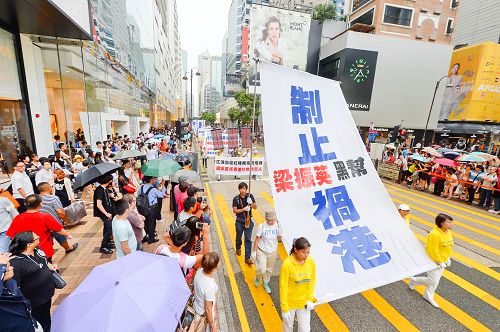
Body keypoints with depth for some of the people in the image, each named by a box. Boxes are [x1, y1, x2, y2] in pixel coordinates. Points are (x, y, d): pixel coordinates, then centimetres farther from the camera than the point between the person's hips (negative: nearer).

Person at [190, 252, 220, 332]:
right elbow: (208, 308, -26)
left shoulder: (199, 271, -21)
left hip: (197, 306, 6)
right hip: (205, 314, -6)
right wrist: (212, 325, -11)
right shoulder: (210, 286, -40)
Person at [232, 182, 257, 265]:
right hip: (239, 221, 0)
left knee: (248, 239, 1)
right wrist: (244, 209, -25)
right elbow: (234, 211, -12)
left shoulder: (250, 196, -7)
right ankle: (238, 248, 52)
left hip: (248, 221, 0)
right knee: (239, 236, 21)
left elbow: (255, 207, -4)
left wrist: (251, 203, -25)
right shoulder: (236, 198, -12)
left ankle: (247, 258, 11)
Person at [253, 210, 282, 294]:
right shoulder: (262, 226, -21)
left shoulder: (278, 225, -14)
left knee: (269, 269, 19)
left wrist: (281, 238, -26)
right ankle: (258, 278, 33)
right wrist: (254, 251, -8)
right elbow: (257, 239, -12)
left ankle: (265, 283, 46)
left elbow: (279, 237, -3)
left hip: (273, 251, 3)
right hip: (262, 251, -3)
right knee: (262, 270, -4)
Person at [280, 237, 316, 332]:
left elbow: (312, 281, 0)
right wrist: (284, 308, -14)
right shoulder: (287, 264, -27)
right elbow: (283, 287, -19)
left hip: (304, 302, 3)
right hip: (290, 302, -3)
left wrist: (310, 299, -5)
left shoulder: (311, 261, -15)